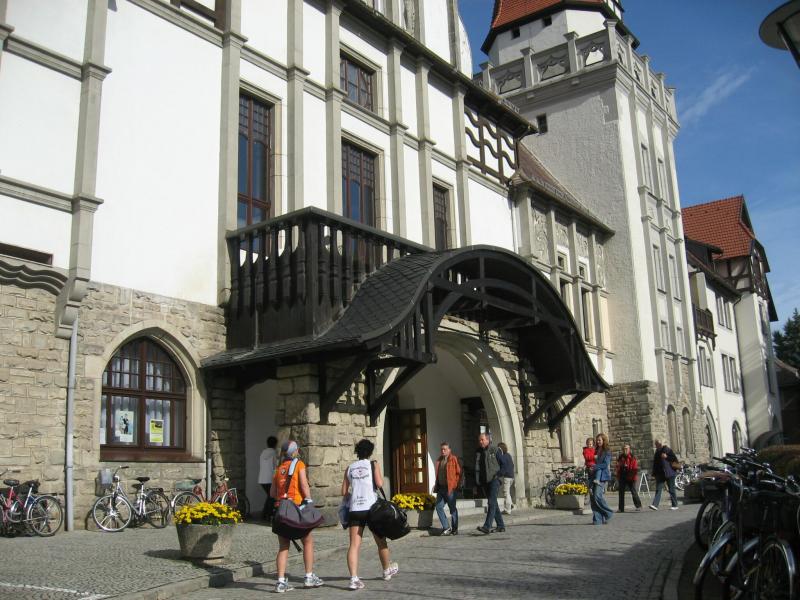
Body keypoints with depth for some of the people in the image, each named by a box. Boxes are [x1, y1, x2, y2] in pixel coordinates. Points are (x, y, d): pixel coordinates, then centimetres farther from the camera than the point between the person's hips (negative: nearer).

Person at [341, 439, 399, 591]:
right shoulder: (373, 465, 1)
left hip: (355, 509, 2)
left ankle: (354, 578, -16)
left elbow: (344, 492, 8)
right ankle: (387, 570, 35)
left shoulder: (349, 468, 9)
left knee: (354, 544, -4)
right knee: (381, 541, 17)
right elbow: (379, 484, -12)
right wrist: (380, 477, 9)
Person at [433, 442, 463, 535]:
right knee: (439, 507, 3)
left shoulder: (454, 459, -6)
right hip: (441, 488, 7)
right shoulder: (439, 460, 14)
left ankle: (454, 529, 10)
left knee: (452, 508, 2)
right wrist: (436, 485, 13)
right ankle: (446, 527, 11)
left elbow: (460, 473, -7)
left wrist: (456, 484, -9)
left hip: (450, 488, -7)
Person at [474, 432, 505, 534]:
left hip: (494, 480, -6)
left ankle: (487, 526, -22)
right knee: (493, 504, 10)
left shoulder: (495, 450, -2)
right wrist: (477, 482, 9)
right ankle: (501, 526, 18)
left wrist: (498, 475, -9)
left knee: (492, 503, -14)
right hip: (484, 482, 6)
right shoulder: (478, 452, 13)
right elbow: (477, 468, 16)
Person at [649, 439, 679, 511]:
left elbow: (675, 459, -10)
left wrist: (666, 457, -21)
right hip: (660, 474, 5)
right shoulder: (657, 451, 12)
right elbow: (655, 463, 17)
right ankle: (655, 505, -13)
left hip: (669, 473, -5)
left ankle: (675, 505, 15)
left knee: (671, 490, 4)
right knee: (658, 489, -4)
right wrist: (654, 474, 15)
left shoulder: (667, 449, -7)